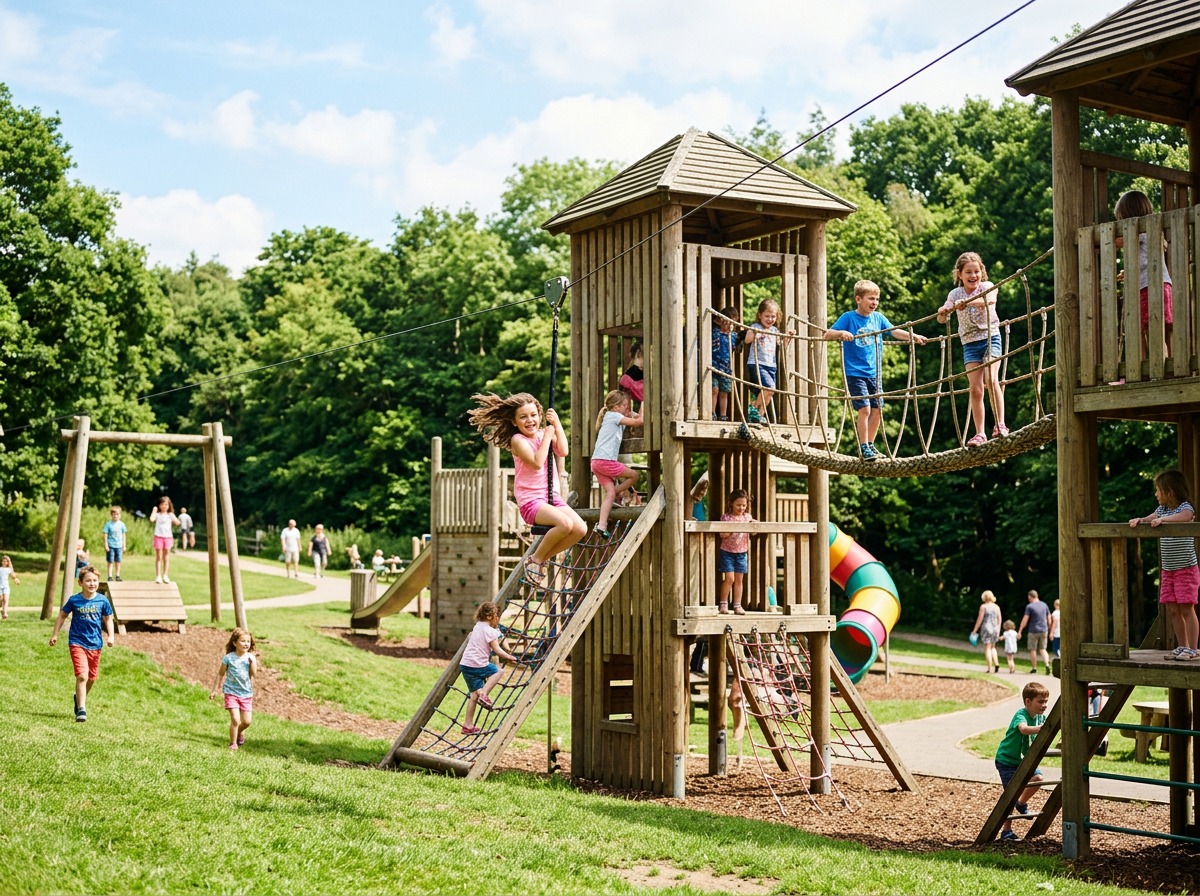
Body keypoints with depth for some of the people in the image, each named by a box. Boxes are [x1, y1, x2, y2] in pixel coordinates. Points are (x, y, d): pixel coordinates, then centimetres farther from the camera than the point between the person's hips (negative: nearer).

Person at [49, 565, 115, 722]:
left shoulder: (102, 600, -3)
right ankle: (81, 709, -13)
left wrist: (111, 636, -4)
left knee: (92, 677, 16)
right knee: (82, 675, -18)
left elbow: (108, 619, 9)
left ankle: (80, 697, 44)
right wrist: (55, 634, 8)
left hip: (95, 644, 3)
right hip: (77, 643, -3)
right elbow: (62, 616, 7)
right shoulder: (74, 600, -7)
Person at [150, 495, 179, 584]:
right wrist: (154, 511, -10)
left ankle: (165, 576, 13)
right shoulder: (157, 514, 1)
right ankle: (158, 576, 5)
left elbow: (177, 523, -6)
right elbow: (152, 519, -20)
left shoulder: (170, 515, 6)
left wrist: (171, 515, -10)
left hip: (168, 537, 2)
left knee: (166, 557, 6)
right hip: (158, 537, -2)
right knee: (159, 557, 2)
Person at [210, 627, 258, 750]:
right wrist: (214, 690, 5)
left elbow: (254, 673, -13)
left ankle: (239, 732, 41)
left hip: (246, 693, 3)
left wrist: (253, 660, -23)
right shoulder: (229, 658, -8)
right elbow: (220, 674, 2)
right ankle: (233, 743, 7)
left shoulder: (250, 657, -2)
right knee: (235, 719, -12)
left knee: (247, 721, 7)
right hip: (231, 692, -3)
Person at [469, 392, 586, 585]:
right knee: (565, 523, -32)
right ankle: (535, 559, -9)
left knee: (580, 528, -15)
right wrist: (547, 435, -13)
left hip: (552, 497, 7)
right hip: (530, 500, -7)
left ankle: (542, 558, 4)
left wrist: (557, 425, -9)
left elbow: (563, 451, -5)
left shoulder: (544, 434, 13)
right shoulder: (518, 440, -6)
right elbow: (537, 462, -21)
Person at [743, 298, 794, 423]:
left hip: (771, 365, 7)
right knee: (769, 387, -23)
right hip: (756, 364, -7)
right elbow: (747, 340, -19)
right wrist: (753, 332, -38)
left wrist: (787, 337, 12)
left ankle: (759, 415, 11)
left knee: (768, 393, 3)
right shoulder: (756, 327, -3)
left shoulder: (775, 330, 17)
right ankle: (754, 408, -8)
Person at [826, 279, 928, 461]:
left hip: (874, 373, 6)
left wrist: (913, 336, -7)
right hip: (855, 372, -6)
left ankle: (870, 445, 19)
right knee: (864, 408, -13)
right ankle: (863, 448, -3)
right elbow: (828, 334, -10)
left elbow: (895, 332, 7)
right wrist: (841, 333, -30)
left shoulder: (878, 318, 7)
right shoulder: (848, 318, -6)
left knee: (877, 409, 5)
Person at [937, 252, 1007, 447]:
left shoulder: (987, 286, -4)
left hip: (991, 337, -3)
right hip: (970, 343, 3)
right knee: (975, 389, -2)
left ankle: (1000, 425, -20)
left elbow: (989, 300, -27)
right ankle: (979, 434, 1)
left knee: (991, 379, -22)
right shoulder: (955, 294, 4)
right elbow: (942, 319, -2)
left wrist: (966, 303, -43)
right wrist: (942, 312, -26)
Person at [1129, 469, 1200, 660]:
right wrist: (1139, 520, -14)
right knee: (1172, 610, 6)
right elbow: (1150, 518, 7)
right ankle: (1182, 647, 13)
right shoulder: (1162, 509, 12)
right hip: (1168, 570, 7)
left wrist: (1162, 519, -38)